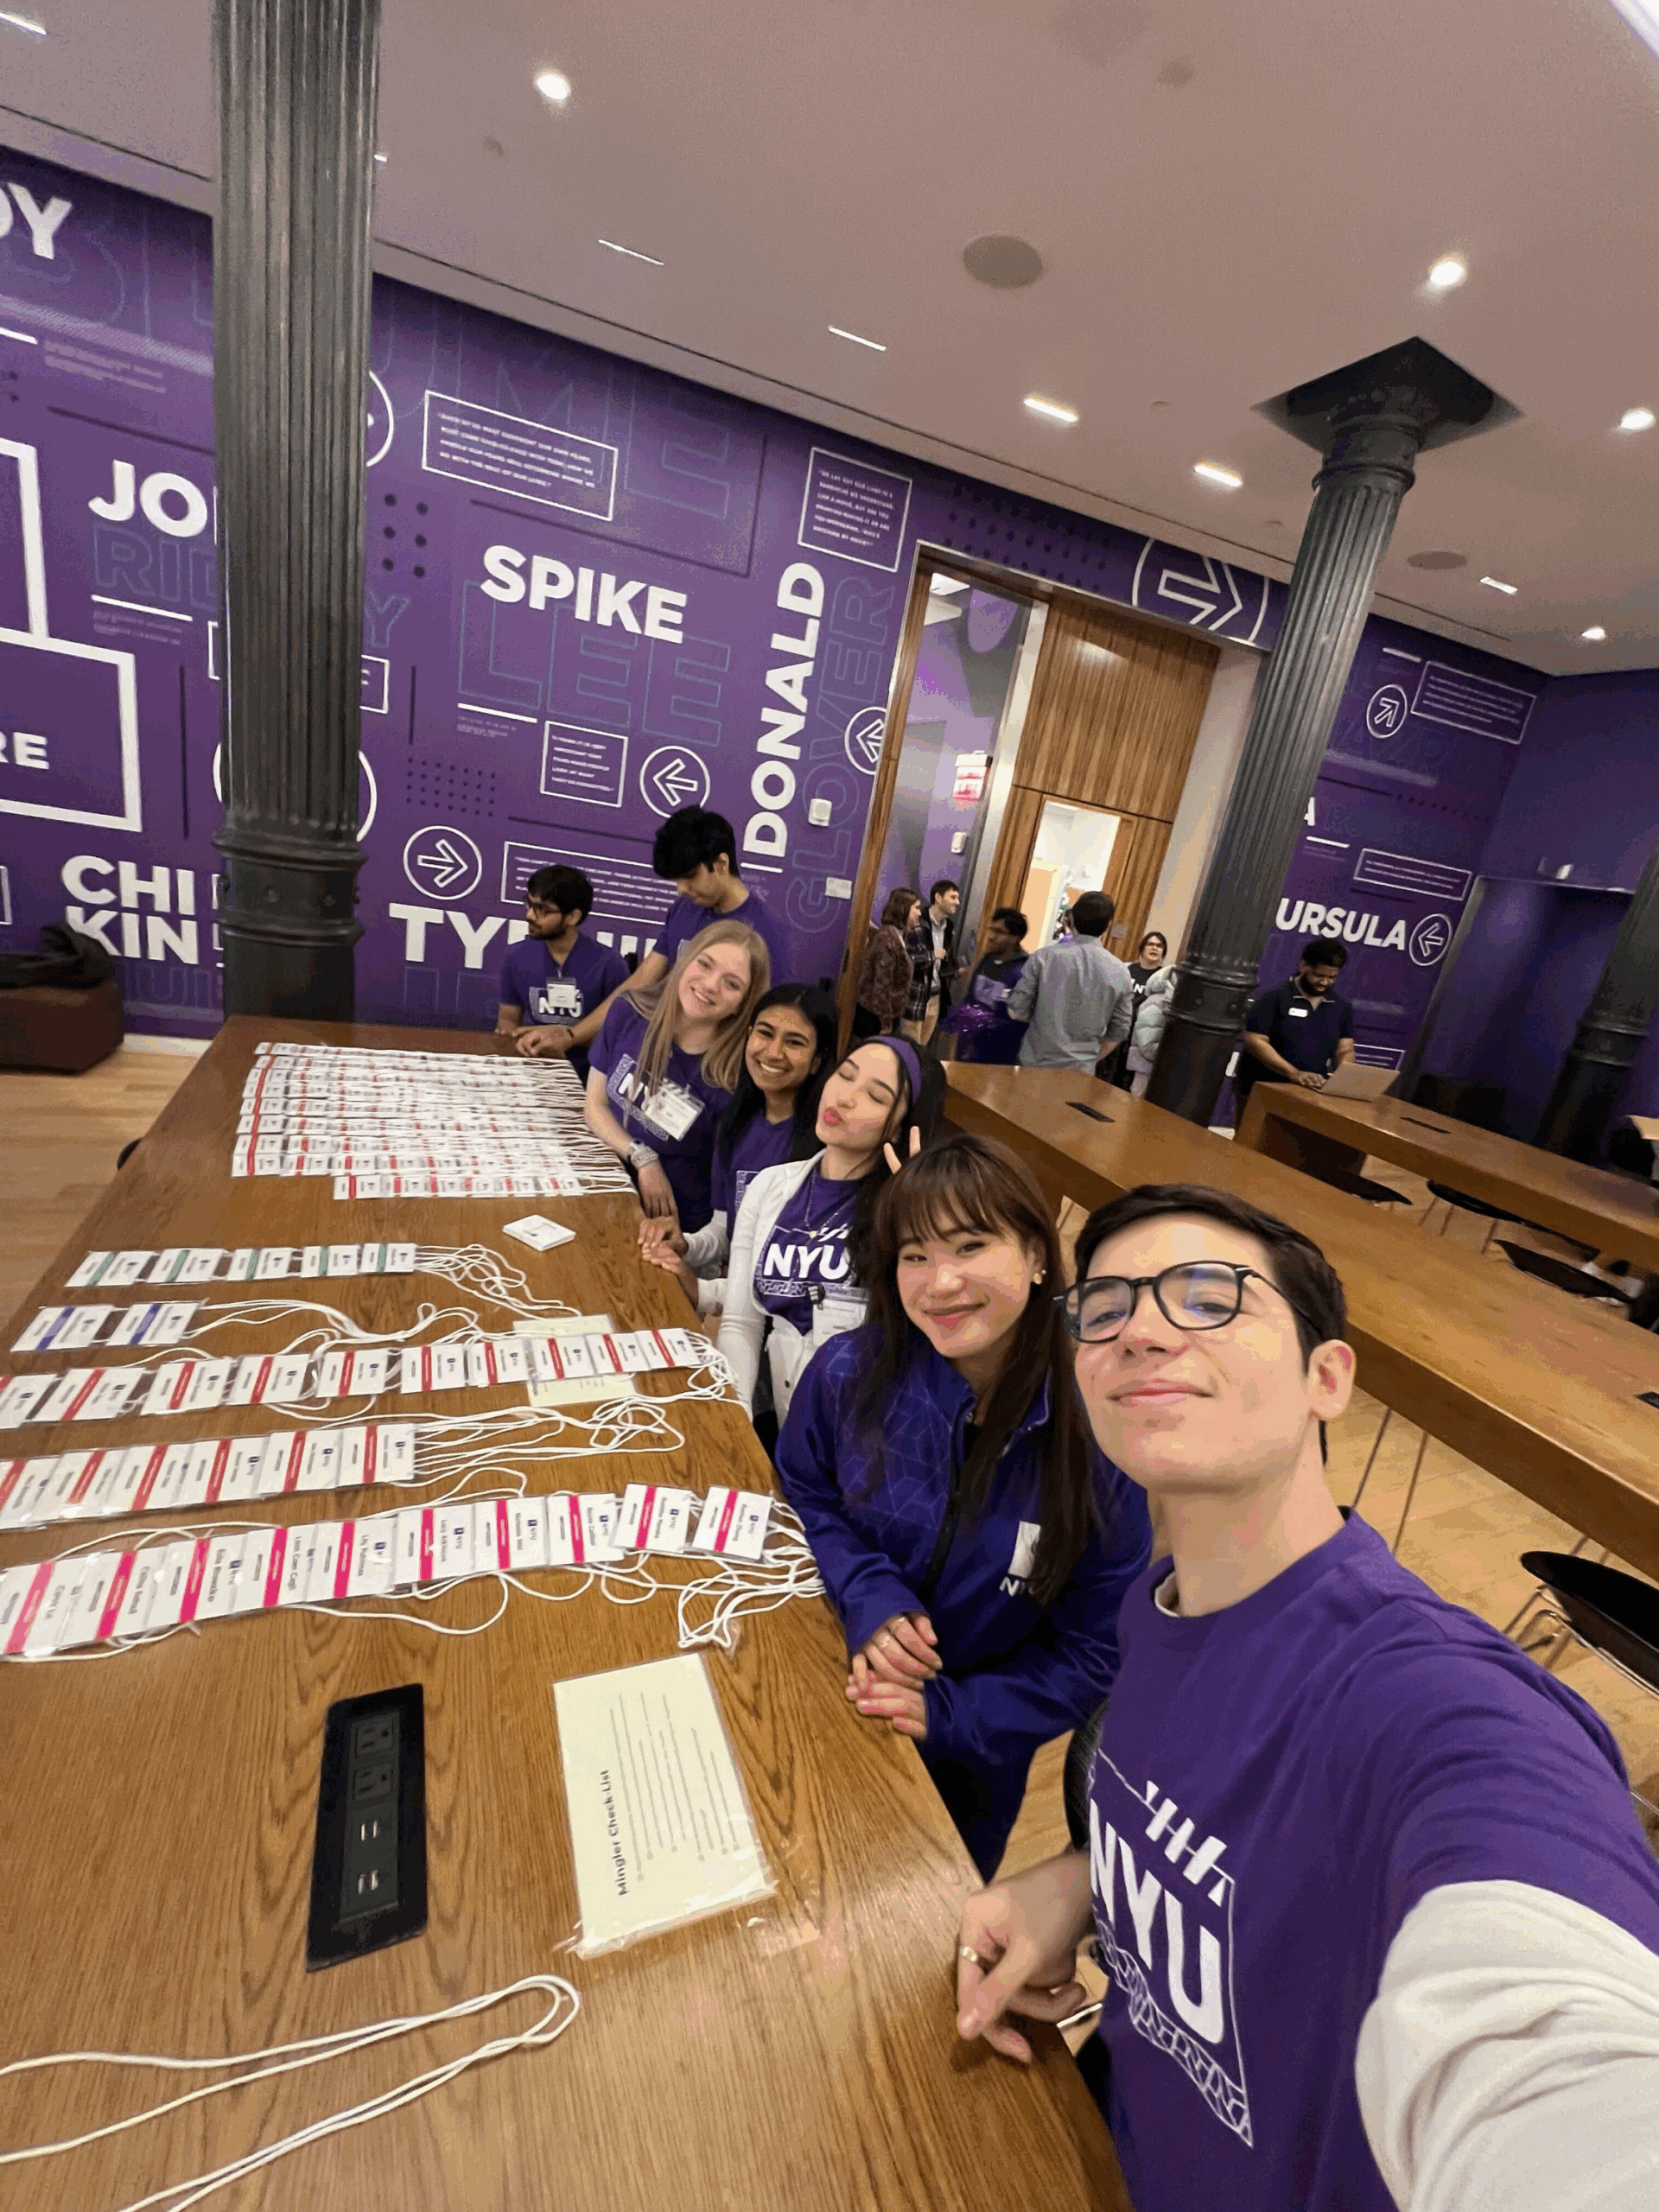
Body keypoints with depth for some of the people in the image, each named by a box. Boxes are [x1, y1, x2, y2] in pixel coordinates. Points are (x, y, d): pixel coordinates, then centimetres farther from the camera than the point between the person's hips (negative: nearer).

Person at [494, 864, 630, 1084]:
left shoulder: (609, 965, -8)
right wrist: (522, 1040, -6)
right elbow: (507, 1020, 16)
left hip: (587, 1078, -3)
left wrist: (571, 1036, -16)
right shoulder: (517, 957, 7)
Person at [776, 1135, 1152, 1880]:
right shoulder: (849, 1373, -25)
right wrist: (869, 1600, -23)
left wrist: (954, 1714, -23)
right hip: (829, 1708, 1)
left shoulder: (1106, 1443, -29)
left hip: (972, 1757, -1)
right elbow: (805, 1497, -6)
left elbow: (1093, 1653, -16)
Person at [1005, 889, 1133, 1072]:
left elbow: (1016, 1012, -6)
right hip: (1081, 1071, 1)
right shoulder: (1120, 973, -2)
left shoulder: (1044, 957, -8)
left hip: (1036, 1064, -1)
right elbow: (1118, 1033, 5)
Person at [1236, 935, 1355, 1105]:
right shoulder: (1273, 997, -5)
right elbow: (1254, 1041, -12)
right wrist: (1294, 1074, -20)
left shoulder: (1342, 1008, 11)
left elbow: (1345, 1049, 11)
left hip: (1309, 1095, 4)